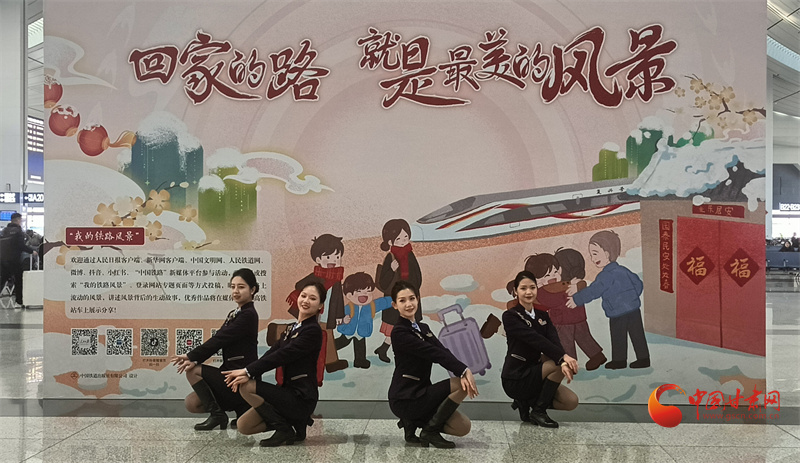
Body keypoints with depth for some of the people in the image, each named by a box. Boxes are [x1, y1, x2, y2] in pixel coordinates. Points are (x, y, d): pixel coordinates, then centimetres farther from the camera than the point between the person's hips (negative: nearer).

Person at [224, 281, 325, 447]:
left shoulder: (313, 330, -13)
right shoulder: (294, 328, 14)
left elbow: (282, 356, -20)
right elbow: (272, 353, 3)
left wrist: (248, 371, -18)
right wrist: (246, 372, -12)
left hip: (301, 397, -9)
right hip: (290, 392, 9)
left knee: (246, 387, -19)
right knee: (243, 426, 3)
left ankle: (285, 431, -6)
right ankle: (297, 422, 13)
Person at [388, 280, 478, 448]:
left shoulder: (422, 328, 12)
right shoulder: (400, 332, -14)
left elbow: (443, 352, -6)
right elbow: (434, 353, -22)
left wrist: (462, 372, -23)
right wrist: (464, 370, -27)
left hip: (418, 393, 8)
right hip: (404, 400, -8)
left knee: (464, 427, -1)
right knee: (463, 385, -16)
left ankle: (413, 422, 11)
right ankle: (431, 430, -4)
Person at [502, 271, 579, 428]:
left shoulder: (542, 316, 8)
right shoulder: (510, 316, -11)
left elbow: (554, 340, -11)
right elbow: (535, 339, -25)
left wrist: (563, 362, -32)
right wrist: (563, 357, -37)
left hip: (534, 374, 7)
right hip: (516, 379, -6)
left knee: (571, 401, -9)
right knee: (560, 364, -23)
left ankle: (526, 402, 10)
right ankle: (539, 411, -8)